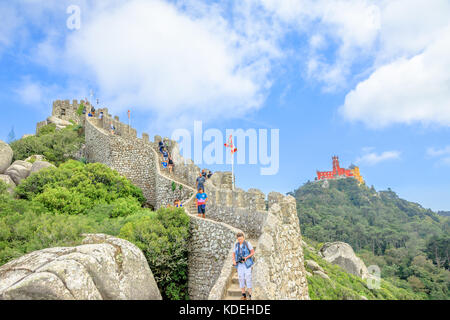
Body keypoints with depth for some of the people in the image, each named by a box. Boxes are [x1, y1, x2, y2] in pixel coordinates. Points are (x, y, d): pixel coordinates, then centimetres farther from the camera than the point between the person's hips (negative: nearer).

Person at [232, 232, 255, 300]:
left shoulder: (248, 244, -9)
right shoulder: (236, 245, 3)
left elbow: (253, 252, -6)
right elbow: (234, 254, 12)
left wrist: (246, 257, -21)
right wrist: (234, 260, -8)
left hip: (247, 263, -4)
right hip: (239, 264, 4)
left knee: (248, 278, -7)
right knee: (241, 278, 2)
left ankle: (249, 296, 0)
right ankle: (244, 296, 12)